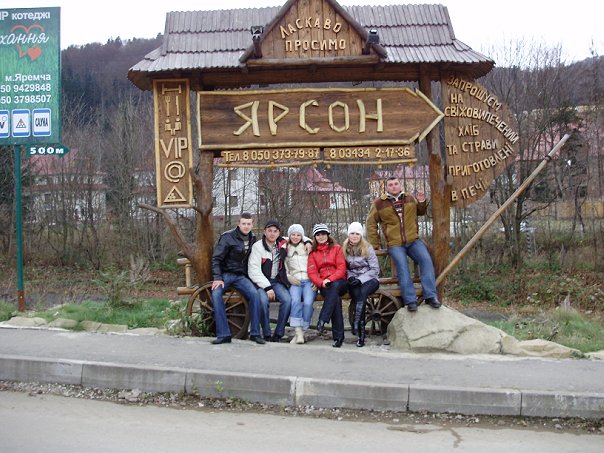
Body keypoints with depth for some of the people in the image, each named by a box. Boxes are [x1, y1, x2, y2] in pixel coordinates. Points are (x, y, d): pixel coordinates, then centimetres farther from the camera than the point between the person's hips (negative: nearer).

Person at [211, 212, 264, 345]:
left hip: (241, 276, 3)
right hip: (225, 274, -3)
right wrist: (217, 278, -18)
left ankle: (255, 333, -15)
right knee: (216, 294, -31)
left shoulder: (253, 239, 10)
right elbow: (216, 258, -8)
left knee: (254, 293, -25)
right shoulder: (227, 237, -7)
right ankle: (223, 334, -27)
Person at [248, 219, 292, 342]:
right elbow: (253, 271, -11)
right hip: (261, 282, -3)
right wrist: (267, 287, -18)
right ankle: (267, 335, -19)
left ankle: (278, 334, -14)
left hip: (277, 281, 3)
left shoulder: (283, 244, 7)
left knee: (287, 300, -25)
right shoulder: (257, 247, -6)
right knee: (263, 300, -33)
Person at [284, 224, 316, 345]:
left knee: (308, 302, -29)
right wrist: (289, 277, -6)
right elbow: (283, 269, 13)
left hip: (309, 280, 0)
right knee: (295, 300, -31)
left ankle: (302, 331, -22)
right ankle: (298, 333, -35)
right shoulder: (285, 250, 18)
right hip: (294, 282, 0)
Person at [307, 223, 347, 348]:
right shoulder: (313, 253, 17)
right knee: (336, 299, -32)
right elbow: (312, 272, 6)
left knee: (335, 286, -38)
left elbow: (342, 268, 1)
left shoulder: (336, 248, 12)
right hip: (324, 285, 0)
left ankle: (322, 320, -43)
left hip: (338, 282, 0)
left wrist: (330, 279, -15)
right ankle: (338, 336, -36)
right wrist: (321, 282, -14)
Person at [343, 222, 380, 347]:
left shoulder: (368, 248, 2)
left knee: (362, 292, -36)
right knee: (356, 293, -32)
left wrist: (360, 279, -13)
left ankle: (356, 321, -47)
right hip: (354, 281, 1)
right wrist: (350, 277, -6)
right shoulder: (344, 249, 11)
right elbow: (344, 268, 16)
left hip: (369, 280, -1)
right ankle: (361, 333, -35)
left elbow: (375, 269, -2)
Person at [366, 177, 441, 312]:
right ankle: (410, 300, -17)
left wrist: (422, 202, 7)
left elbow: (421, 212, 30)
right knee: (403, 268, -19)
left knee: (426, 260, -17)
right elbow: (371, 223, 10)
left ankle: (430, 296, -13)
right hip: (395, 244, -3)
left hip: (413, 241, 3)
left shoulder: (410, 199, 13)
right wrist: (374, 245, 7)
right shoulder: (379, 203, 3)